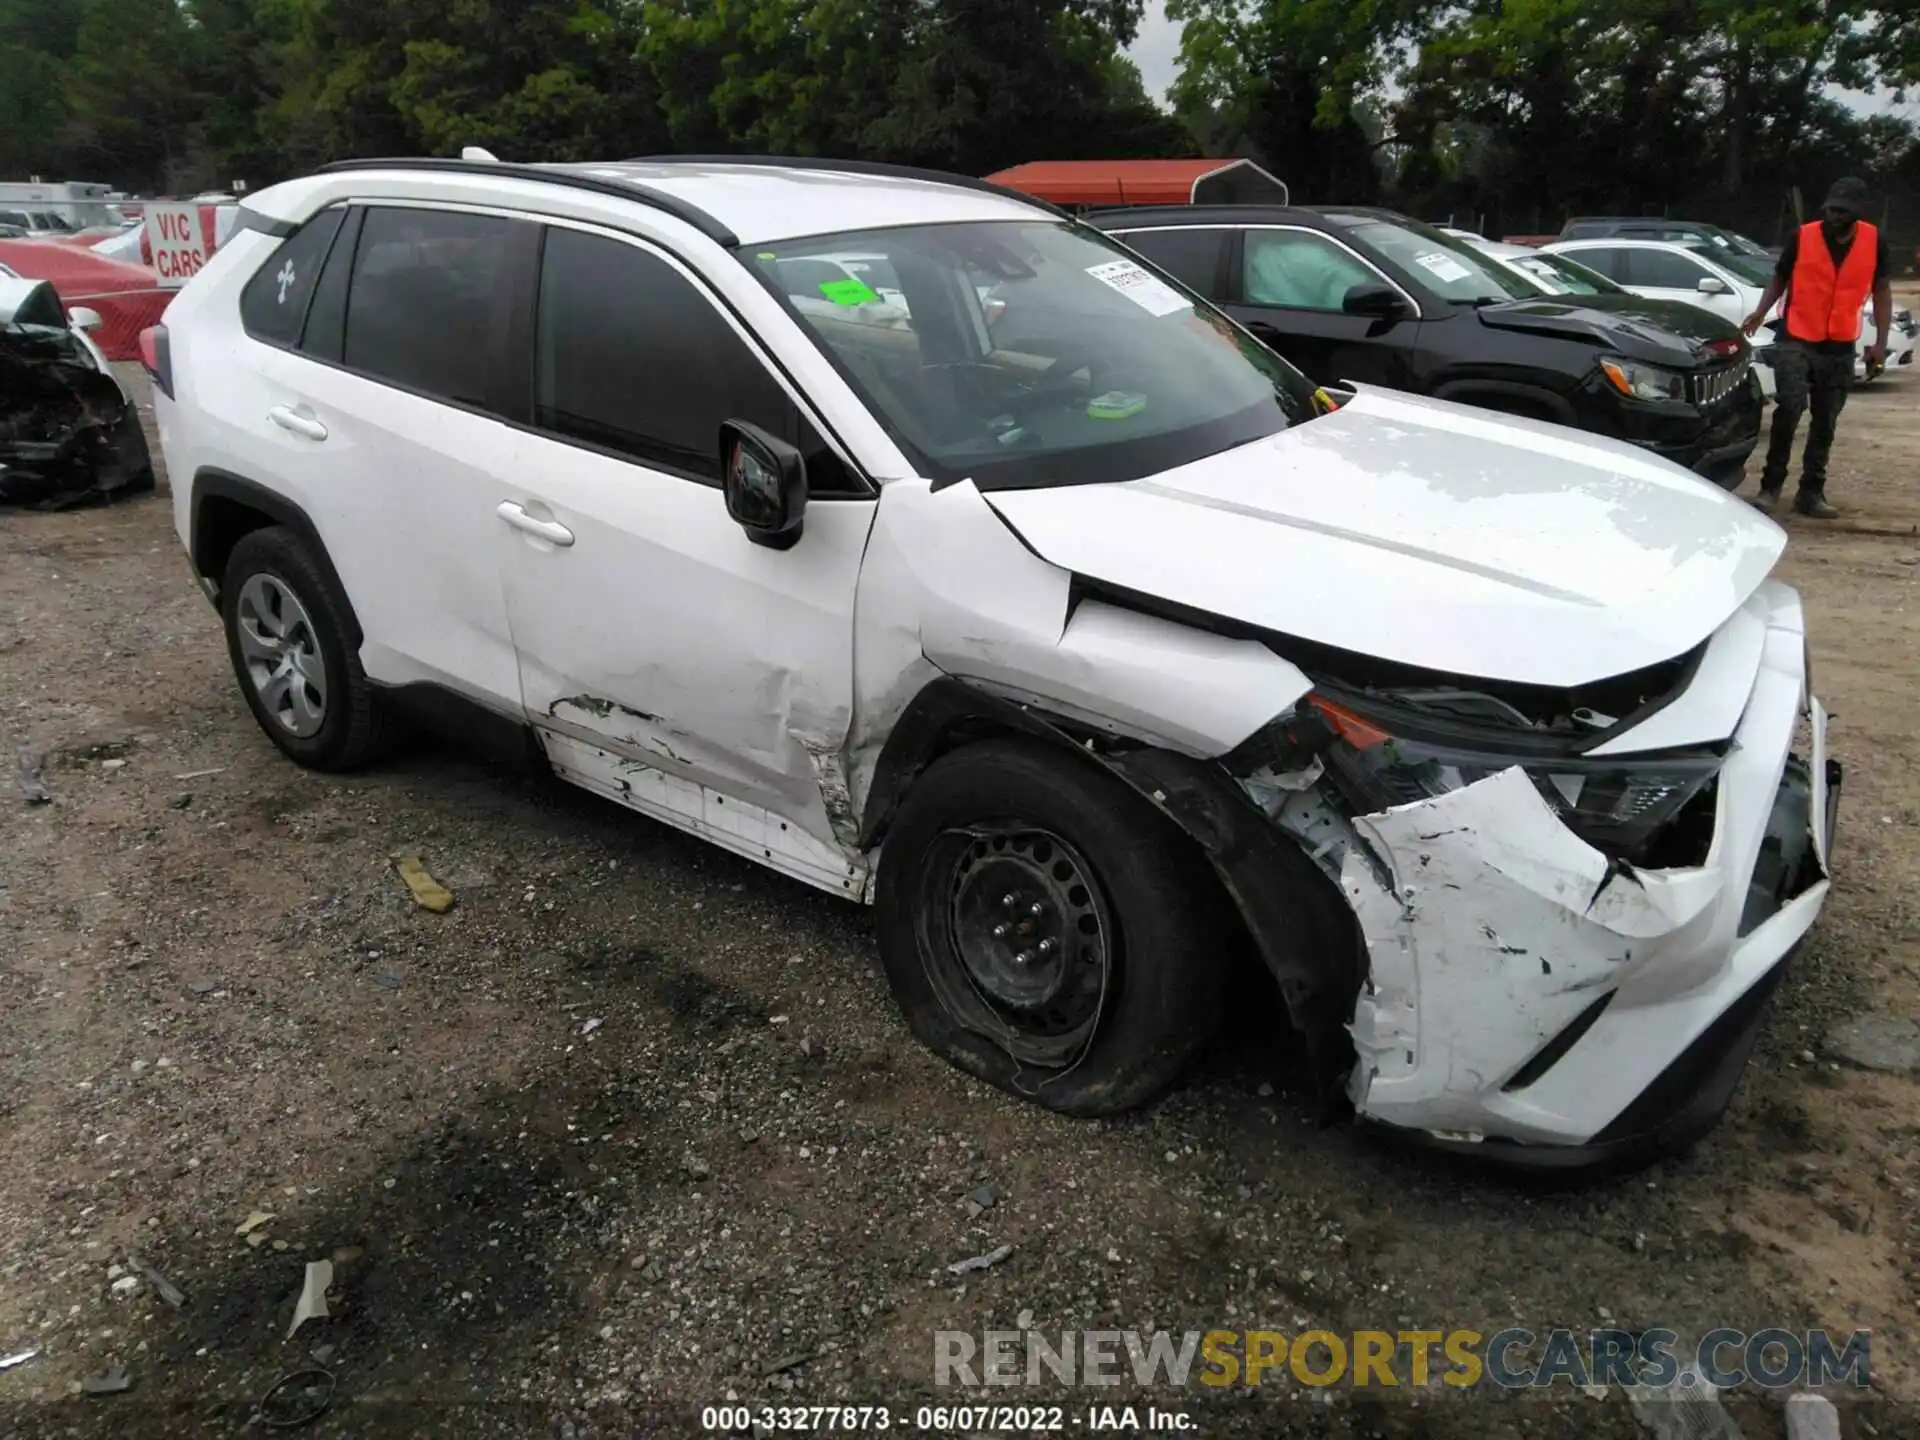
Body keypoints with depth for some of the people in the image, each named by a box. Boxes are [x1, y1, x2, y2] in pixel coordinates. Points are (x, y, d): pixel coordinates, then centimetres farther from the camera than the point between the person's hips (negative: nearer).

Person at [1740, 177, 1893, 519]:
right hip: (1795, 341, -3)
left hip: (1841, 349, 3)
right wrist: (1760, 313, -11)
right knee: (1789, 409, -19)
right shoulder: (1802, 237, -4)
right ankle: (1770, 486, -9)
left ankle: (1811, 493, 15)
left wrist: (1880, 342, 2)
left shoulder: (1875, 242, 2)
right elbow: (1779, 278, 8)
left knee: (1825, 424, 7)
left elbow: (1882, 291, 9)